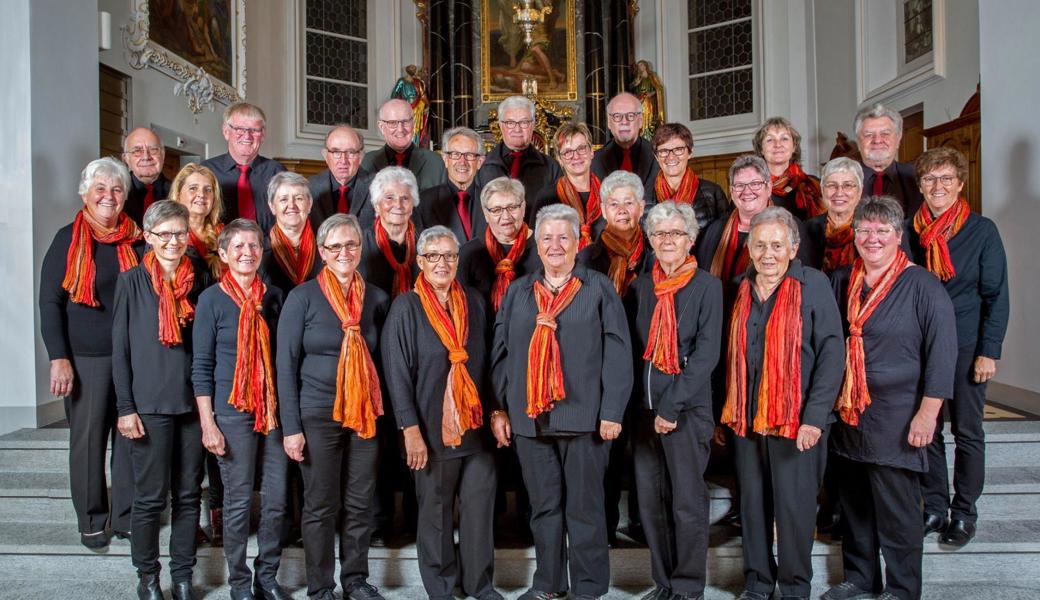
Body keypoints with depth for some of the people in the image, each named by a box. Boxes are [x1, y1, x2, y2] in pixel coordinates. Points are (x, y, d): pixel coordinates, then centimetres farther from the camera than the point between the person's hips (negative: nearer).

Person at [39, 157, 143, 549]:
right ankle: (91, 521, 21)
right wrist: (58, 358, -8)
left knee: (131, 437, 6)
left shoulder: (137, 240, 6)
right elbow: (49, 302, -1)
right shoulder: (69, 239, 0)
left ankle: (127, 517, 20)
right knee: (88, 439, 6)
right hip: (85, 358, -2)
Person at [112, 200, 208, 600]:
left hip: (194, 402, 3)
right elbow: (120, 349, 0)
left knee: (188, 494, 9)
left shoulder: (201, 280, 7)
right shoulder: (131, 281, 0)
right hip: (150, 404, -2)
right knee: (151, 496, 3)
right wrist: (125, 407, -5)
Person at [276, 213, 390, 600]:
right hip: (317, 415, -3)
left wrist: (384, 412, 6)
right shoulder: (303, 297, -5)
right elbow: (285, 364, -5)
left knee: (360, 503, 11)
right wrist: (291, 427, -9)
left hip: (366, 415, 3)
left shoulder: (377, 299, 5)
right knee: (320, 505, 6)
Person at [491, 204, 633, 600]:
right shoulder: (518, 292, 12)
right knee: (543, 506, 13)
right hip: (528, 417, 3)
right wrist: (499, 408, 7)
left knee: (584, 508, 6)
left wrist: (612, 412, -10)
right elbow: (501, 354, 12)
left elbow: (617, 353, -4)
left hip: (582, 416, -3)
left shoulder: (599, 289, 2)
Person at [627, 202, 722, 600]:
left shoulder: (707, 286, -3)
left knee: (688, 503, 2)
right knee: (650, 501, 9)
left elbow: (707, 353, -9)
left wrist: (671, 406, -14)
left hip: (688, 408, -4)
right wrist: (643, 406, 3)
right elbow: (633, 347, 12)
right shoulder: (640, 286, 10)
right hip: (644, 407, 4)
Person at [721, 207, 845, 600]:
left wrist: (815, 417, -15)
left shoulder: (813, 285, -6)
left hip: (796, 420, -4)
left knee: (794, 507, 4)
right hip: (746, 418, 4)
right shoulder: (741, 289, 7)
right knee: (752, 504, 11)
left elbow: (832, 352, -9)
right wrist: (728, 413, 9)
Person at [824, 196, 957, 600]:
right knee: (854, 503, 15)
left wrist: (927, 412, -14)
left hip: (896, 417, -5)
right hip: (848, 413, 6)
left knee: (896, 508, 4)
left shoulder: (922, 286, -8)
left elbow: (941, 352, -11)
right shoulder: (840, 282, 8)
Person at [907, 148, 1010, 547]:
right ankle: (934, 507, 21)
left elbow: (996, 296, -4)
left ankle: (964, 513, 20)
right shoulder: (909, 230, 2)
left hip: (965, 346, -2)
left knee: (967, 431, 7)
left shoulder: (982, 230, -4)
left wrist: (988, 352, -10)